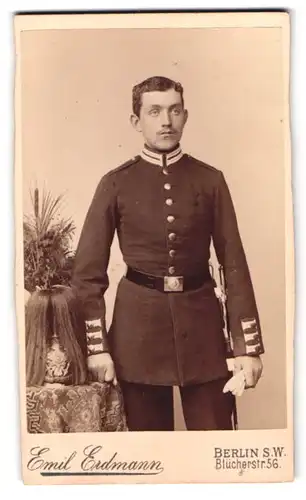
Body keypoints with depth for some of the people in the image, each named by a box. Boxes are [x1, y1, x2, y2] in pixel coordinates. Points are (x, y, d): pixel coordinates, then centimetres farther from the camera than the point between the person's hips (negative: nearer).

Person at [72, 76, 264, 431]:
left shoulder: (210, 180, 2)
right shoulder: (115, 184, -1)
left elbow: (234, 263, 1)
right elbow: (88, 270, -1)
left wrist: (247, 345, -3)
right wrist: (98, 346, -5)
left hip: (201, 319, 1)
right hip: (138, 321, 0)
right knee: (146, 431, 15)